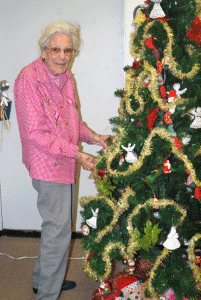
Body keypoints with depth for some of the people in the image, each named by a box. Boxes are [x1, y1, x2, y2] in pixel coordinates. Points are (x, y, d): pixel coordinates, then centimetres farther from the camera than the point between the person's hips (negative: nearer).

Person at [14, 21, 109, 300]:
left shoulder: (65, 78, 8)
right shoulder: (29, 78, -18)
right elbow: (36, 134, -22)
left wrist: (91, 136, 1)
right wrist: (77, 153, -20)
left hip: (65, 163, 9)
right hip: (47, 165, -9)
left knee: (59, 225, 19)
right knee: (59, 230, -3)